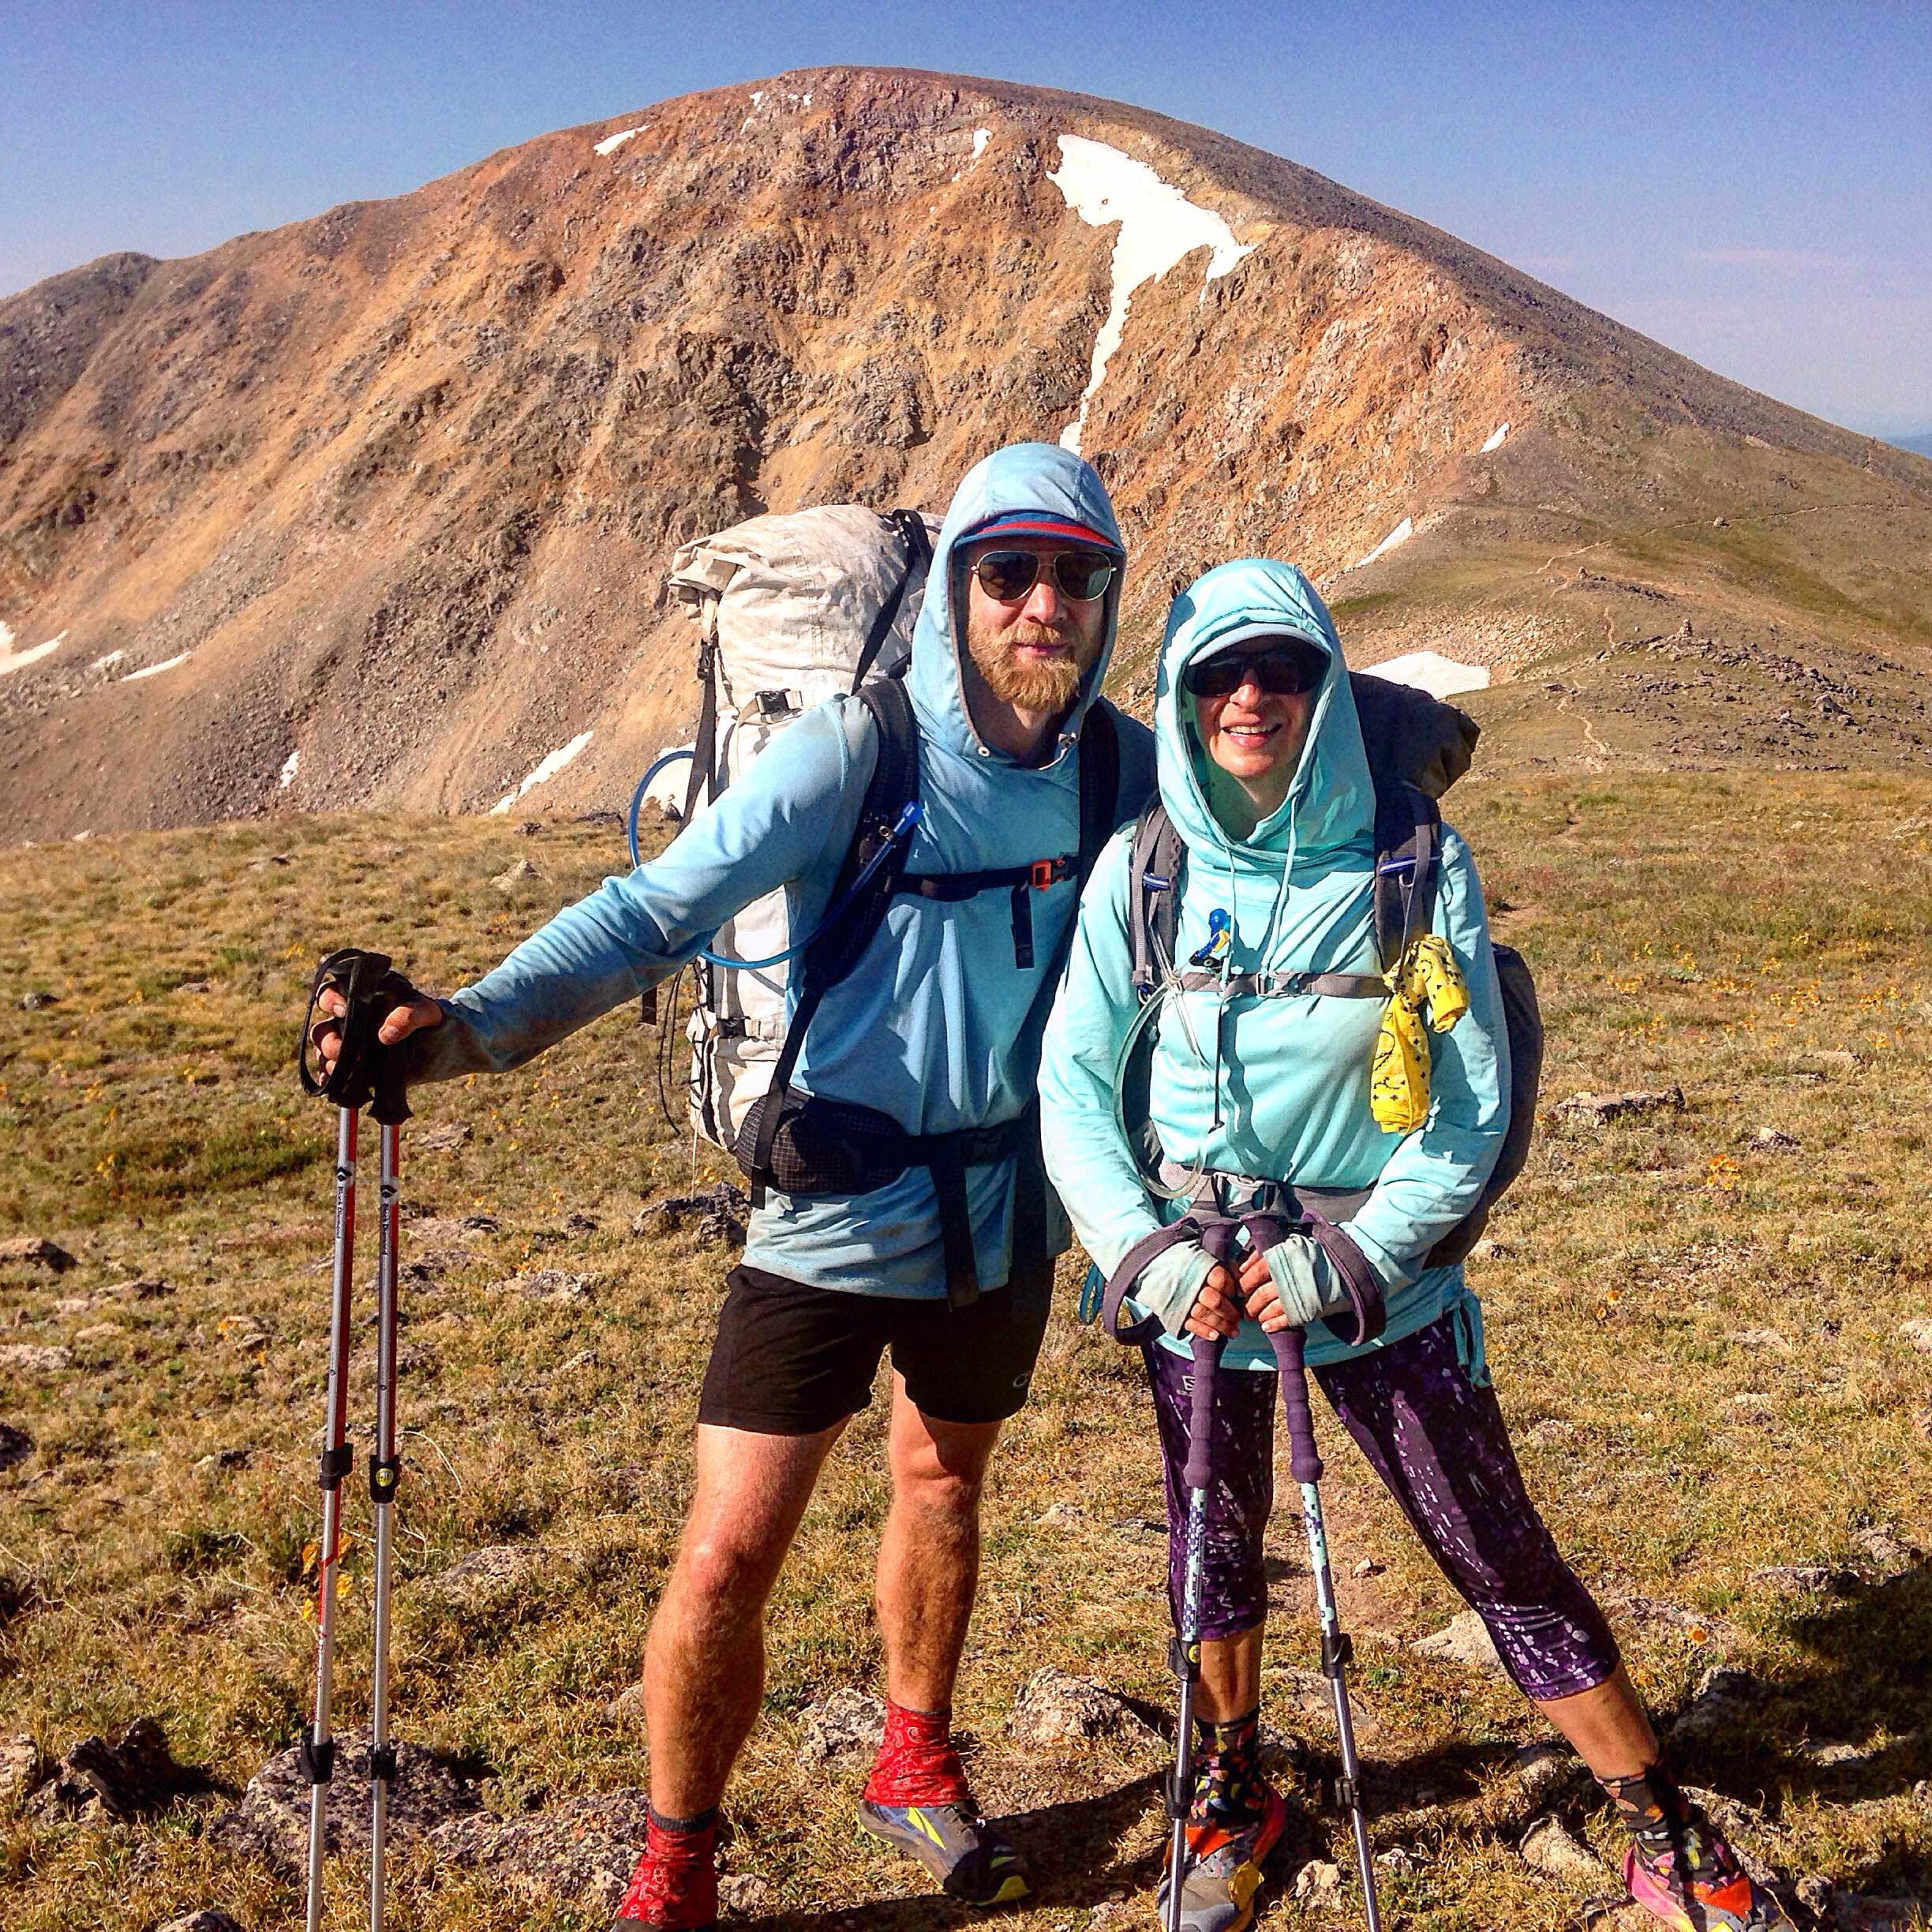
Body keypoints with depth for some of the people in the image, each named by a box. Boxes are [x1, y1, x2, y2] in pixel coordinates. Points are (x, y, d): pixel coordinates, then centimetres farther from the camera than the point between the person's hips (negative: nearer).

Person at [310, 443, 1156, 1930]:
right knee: (727, 1557, -4)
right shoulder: (854, 751, -18)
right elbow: (660, 910, -25)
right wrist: (476, 1023, -38)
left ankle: (915, 1765, 49)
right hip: (834, 1210, -4)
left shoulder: (1124, 769, -5)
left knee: (945, 1481, 23)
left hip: (1007, 1207, 4)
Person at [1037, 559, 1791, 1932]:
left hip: (1377, 1278, -2)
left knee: (1506, 1559, 4)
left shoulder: (1416, 868, -10)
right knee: (1214, 1546, 17)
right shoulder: (1141, 869, -5)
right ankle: (1234, 1791, 42)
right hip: (1194, 1279, 2)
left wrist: (1355, 1259, -16)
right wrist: (1150, 1251, -13)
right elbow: (1072, 1082, -2)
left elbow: (1473, 1108, -8)